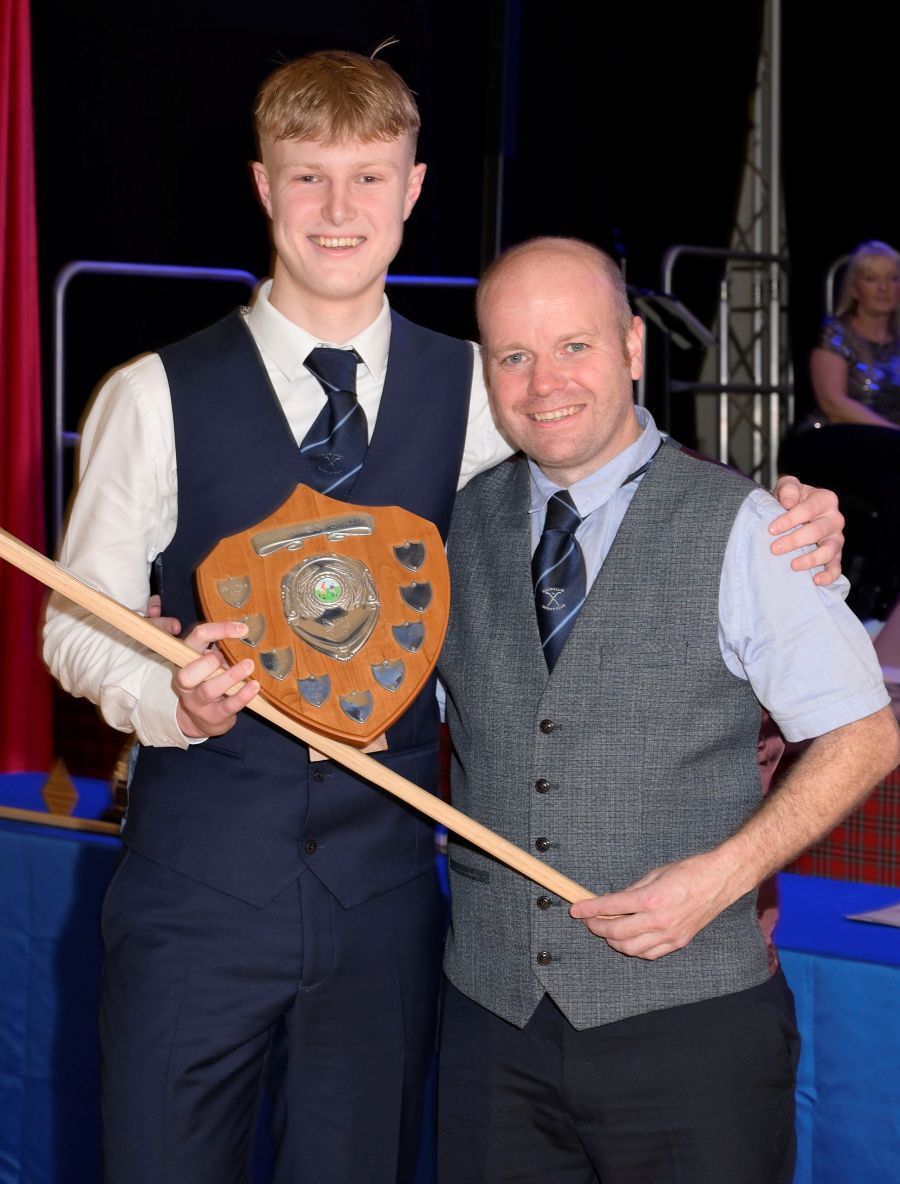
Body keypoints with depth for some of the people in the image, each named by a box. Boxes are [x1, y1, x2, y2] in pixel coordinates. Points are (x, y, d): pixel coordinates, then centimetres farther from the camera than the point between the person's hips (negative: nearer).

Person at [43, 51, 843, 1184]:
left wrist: (789, 531, -10)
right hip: (196, 890, -2)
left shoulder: (474, 394, 3)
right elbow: (78, 625, 1)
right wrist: (173, 700, -21)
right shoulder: (156, 398, -4)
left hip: (383, 892, 2)